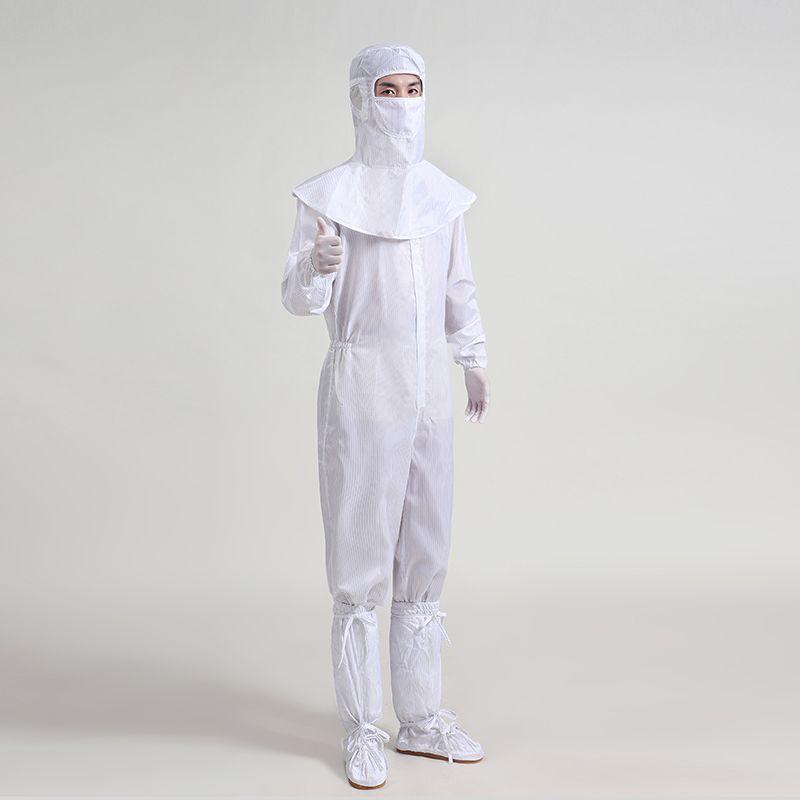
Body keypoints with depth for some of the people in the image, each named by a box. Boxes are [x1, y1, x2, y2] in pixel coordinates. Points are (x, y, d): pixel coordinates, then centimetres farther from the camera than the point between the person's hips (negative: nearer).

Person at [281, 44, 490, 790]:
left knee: (425, 555, 10)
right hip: (361, 384, -5)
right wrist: (319, 264, -31)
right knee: (360, 559, 0)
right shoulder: (330, 192, -6)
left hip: (429, 387, 6)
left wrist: (475, 362, 19)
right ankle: (361, 731, 15)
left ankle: (420, 720, 24)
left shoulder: (440, 191, 10)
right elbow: (299, 297, -10)